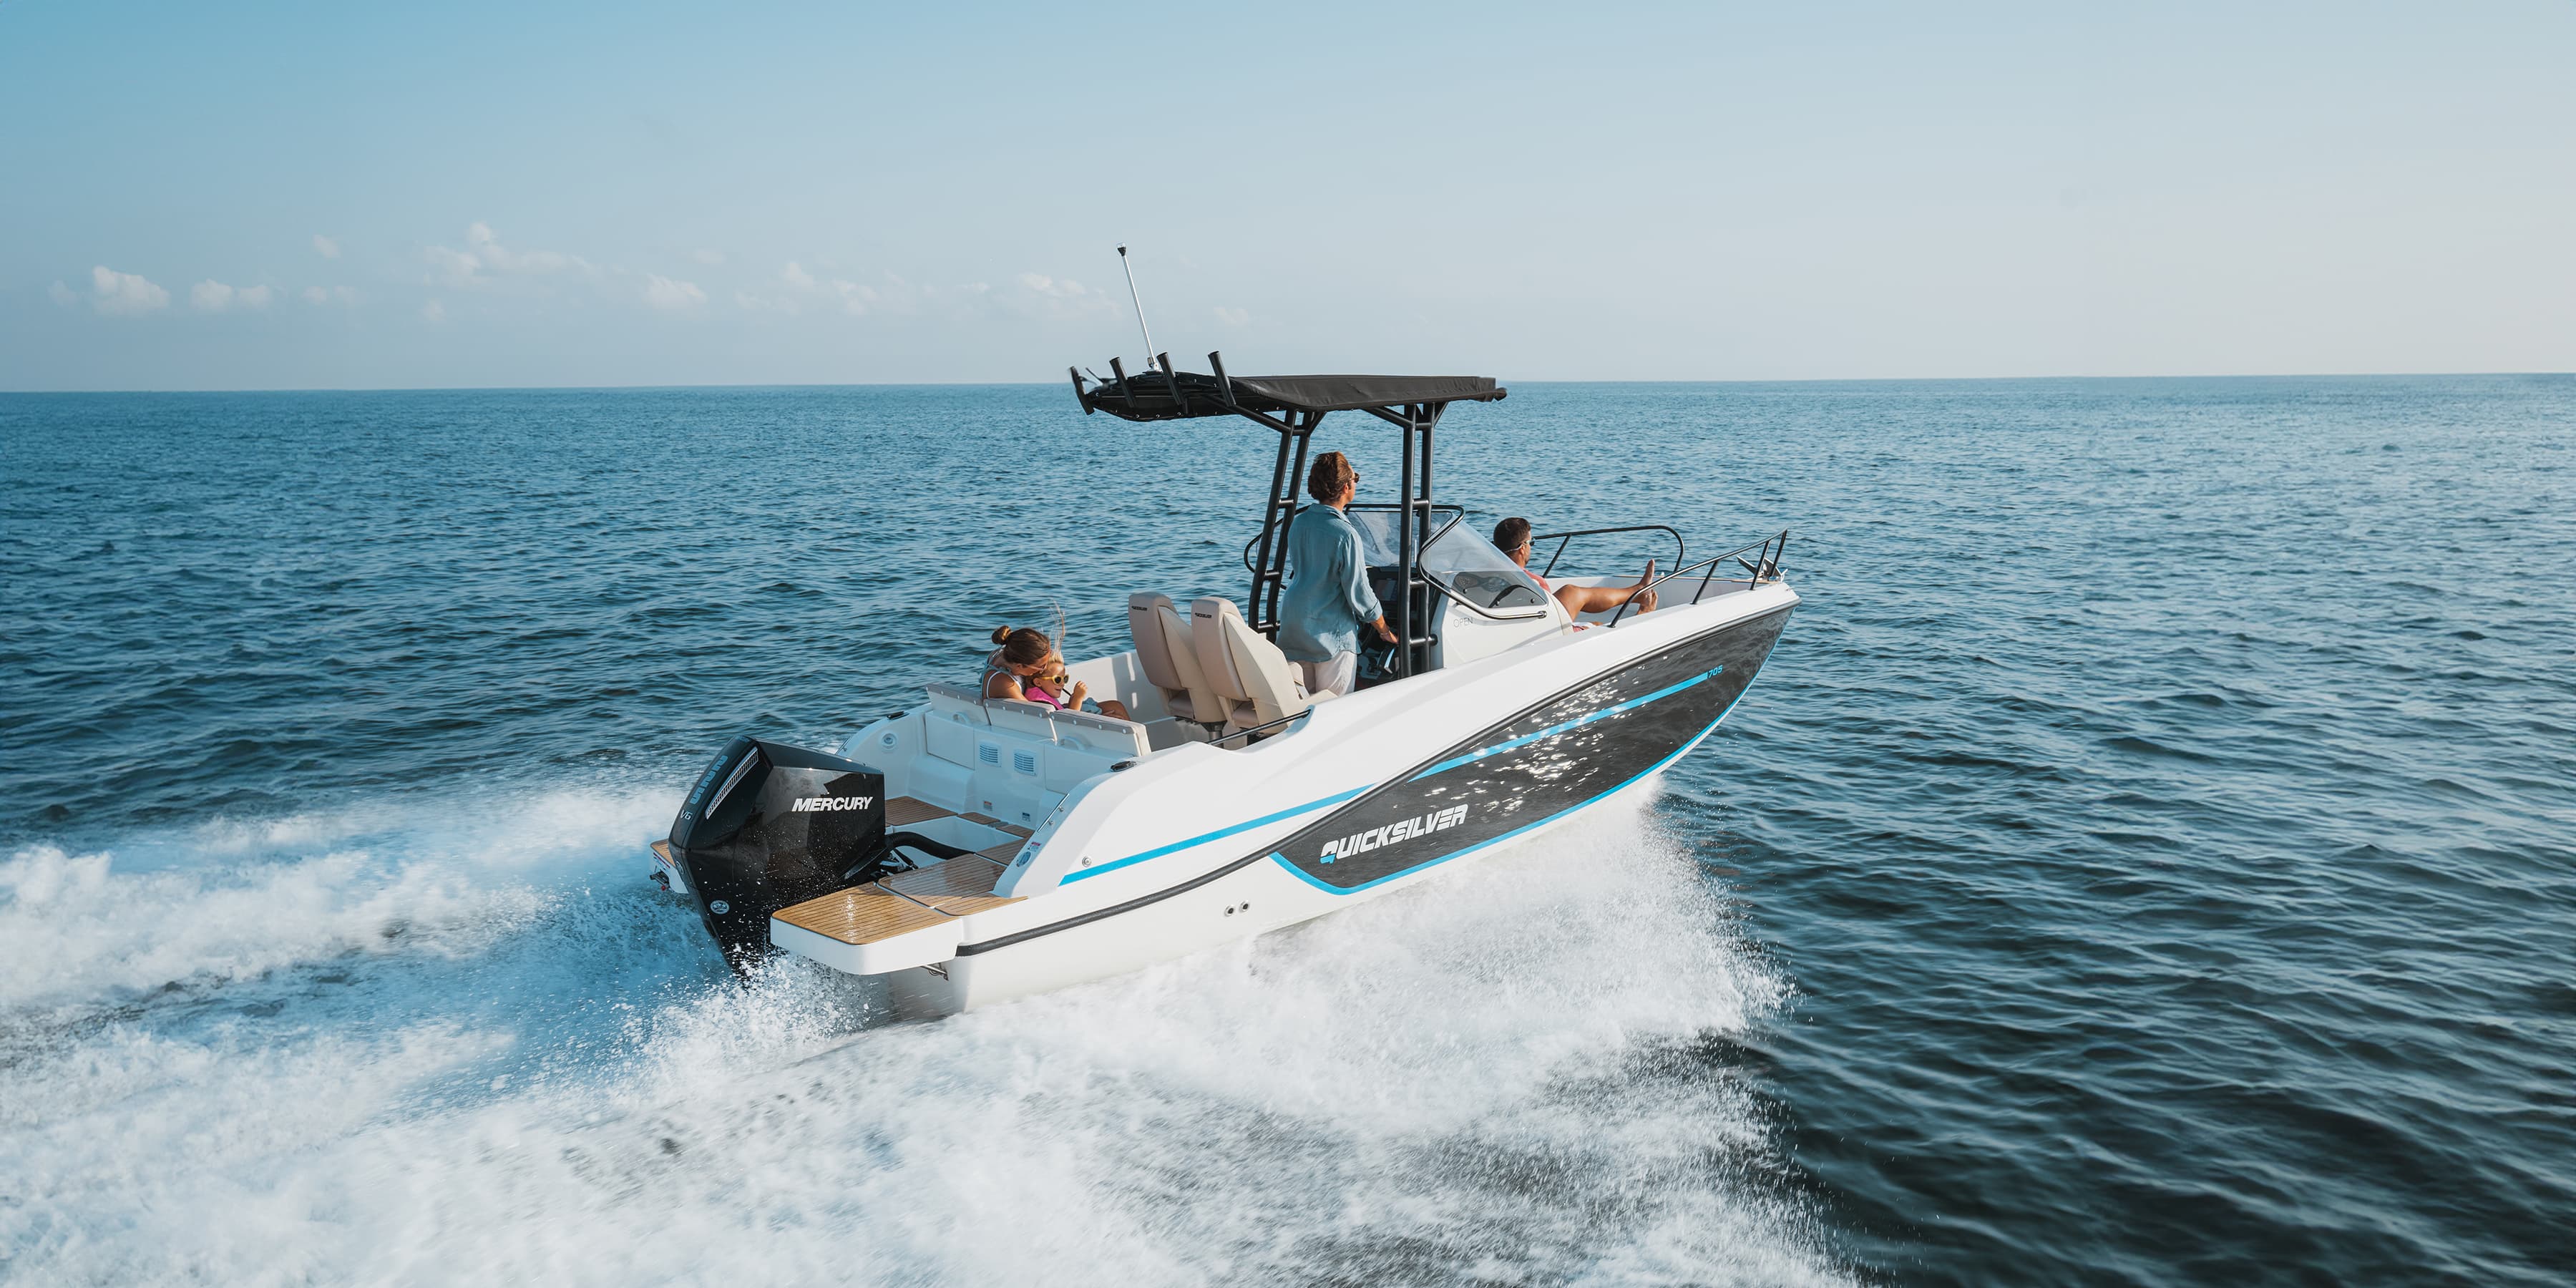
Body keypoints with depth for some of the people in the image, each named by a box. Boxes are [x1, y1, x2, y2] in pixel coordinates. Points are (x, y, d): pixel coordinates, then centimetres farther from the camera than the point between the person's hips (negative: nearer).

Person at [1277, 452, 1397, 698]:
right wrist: (1385, 632, 1)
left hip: (1293, 628, 7)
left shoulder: (1298, 523, 4)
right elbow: (1360, 594, -13)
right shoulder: (1345, 534, -18)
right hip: (1332, 632, -6)